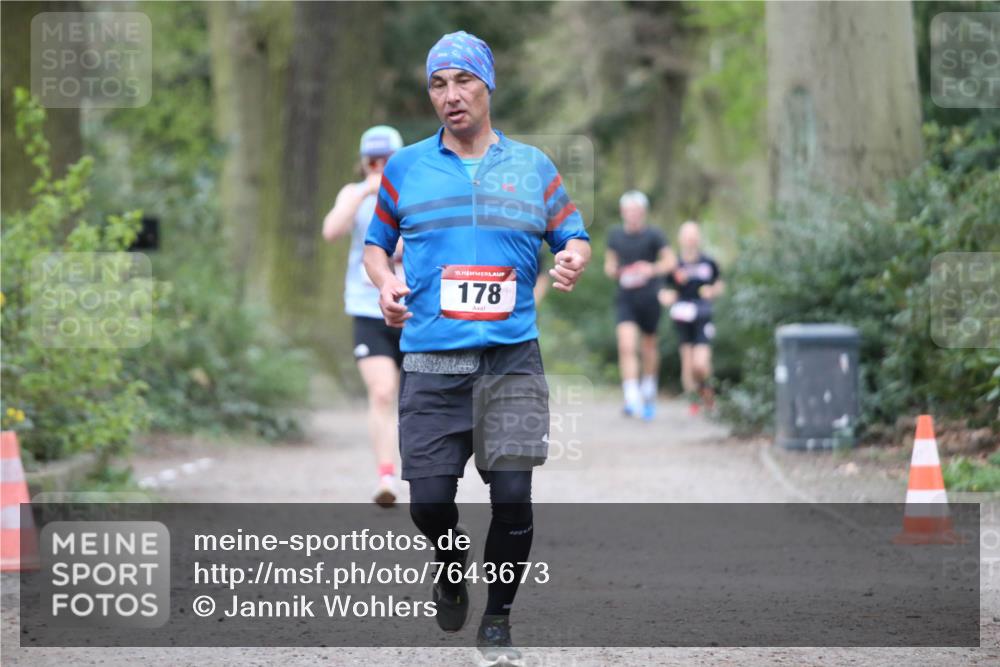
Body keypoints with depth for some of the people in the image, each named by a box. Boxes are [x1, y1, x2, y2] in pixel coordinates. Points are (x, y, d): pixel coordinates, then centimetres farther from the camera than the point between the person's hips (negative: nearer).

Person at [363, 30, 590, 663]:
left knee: (513, 495, -7)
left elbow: (574, 236, 14)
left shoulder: (533, 166, 10)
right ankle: (453, 564, 30)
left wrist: (574, 262, -9)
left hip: (512, 357, 0)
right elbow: (377, 244, 17)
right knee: (429, 500, -4)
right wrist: (385, 283, -3)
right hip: (431, 360, 0)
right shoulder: (405, 168, 9)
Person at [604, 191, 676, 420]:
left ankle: (649, 390, 37)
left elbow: (670, 261, -9)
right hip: (624, 300, 1)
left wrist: (652, 269, -27)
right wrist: (612, 270, -5)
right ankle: (632, 399, -21)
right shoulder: (615, 235, 7)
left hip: (649, 299, -1)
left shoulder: (653, 235, -4)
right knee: (626, 347, -15)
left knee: (648, 348, 12)